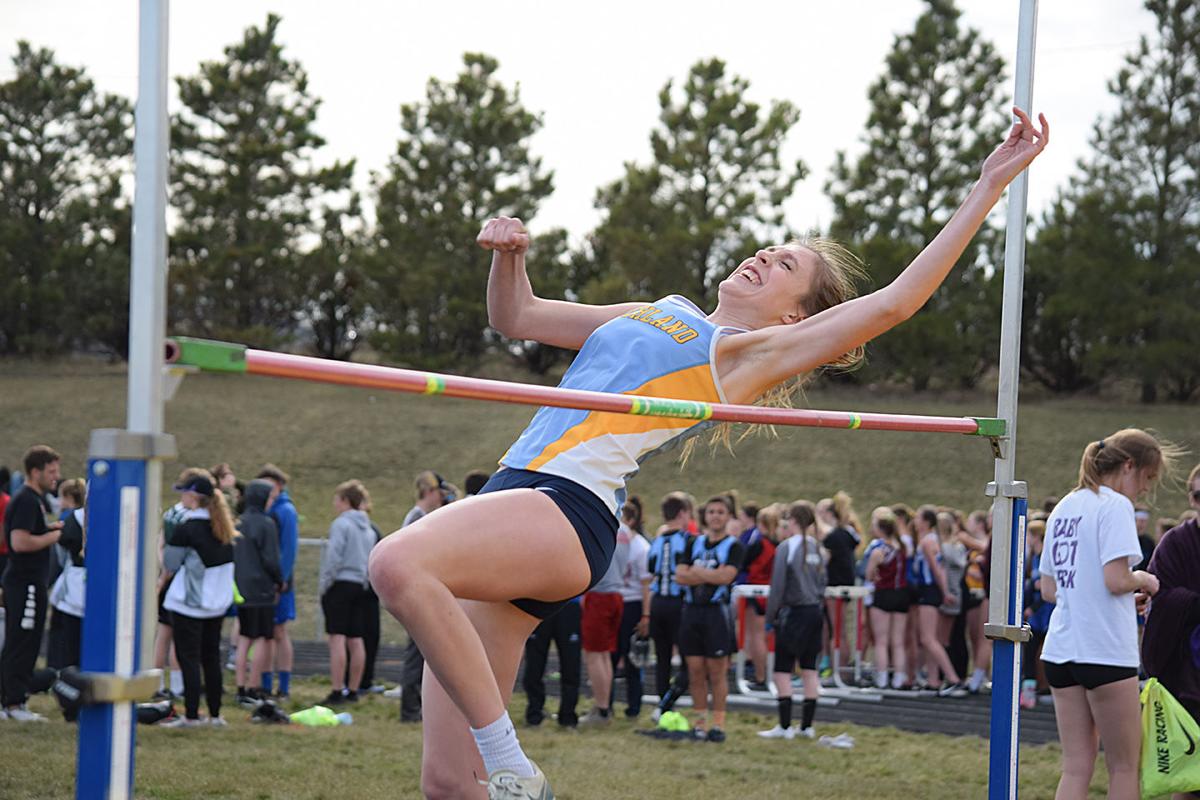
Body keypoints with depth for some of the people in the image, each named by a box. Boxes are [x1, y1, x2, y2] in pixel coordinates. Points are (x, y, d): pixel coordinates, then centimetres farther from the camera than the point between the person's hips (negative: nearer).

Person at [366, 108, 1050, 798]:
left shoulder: (753, 353, 6)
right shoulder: (662, 315, 28)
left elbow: (893, 302, -1)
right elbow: (516, 318, 36)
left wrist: (992, 185, 2)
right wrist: (509, 255, 15)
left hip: (568, 513, -7)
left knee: (398, 564, -36)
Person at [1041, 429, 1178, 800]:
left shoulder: (1064, 508, 16)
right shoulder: (1115, 505, -9)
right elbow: (1116, 579, -20)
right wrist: (1142, 580, 1)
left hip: (1060, 649, 7)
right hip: (1105, 652, -7)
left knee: (1076, 766, 6)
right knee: (1124, 766, 4)